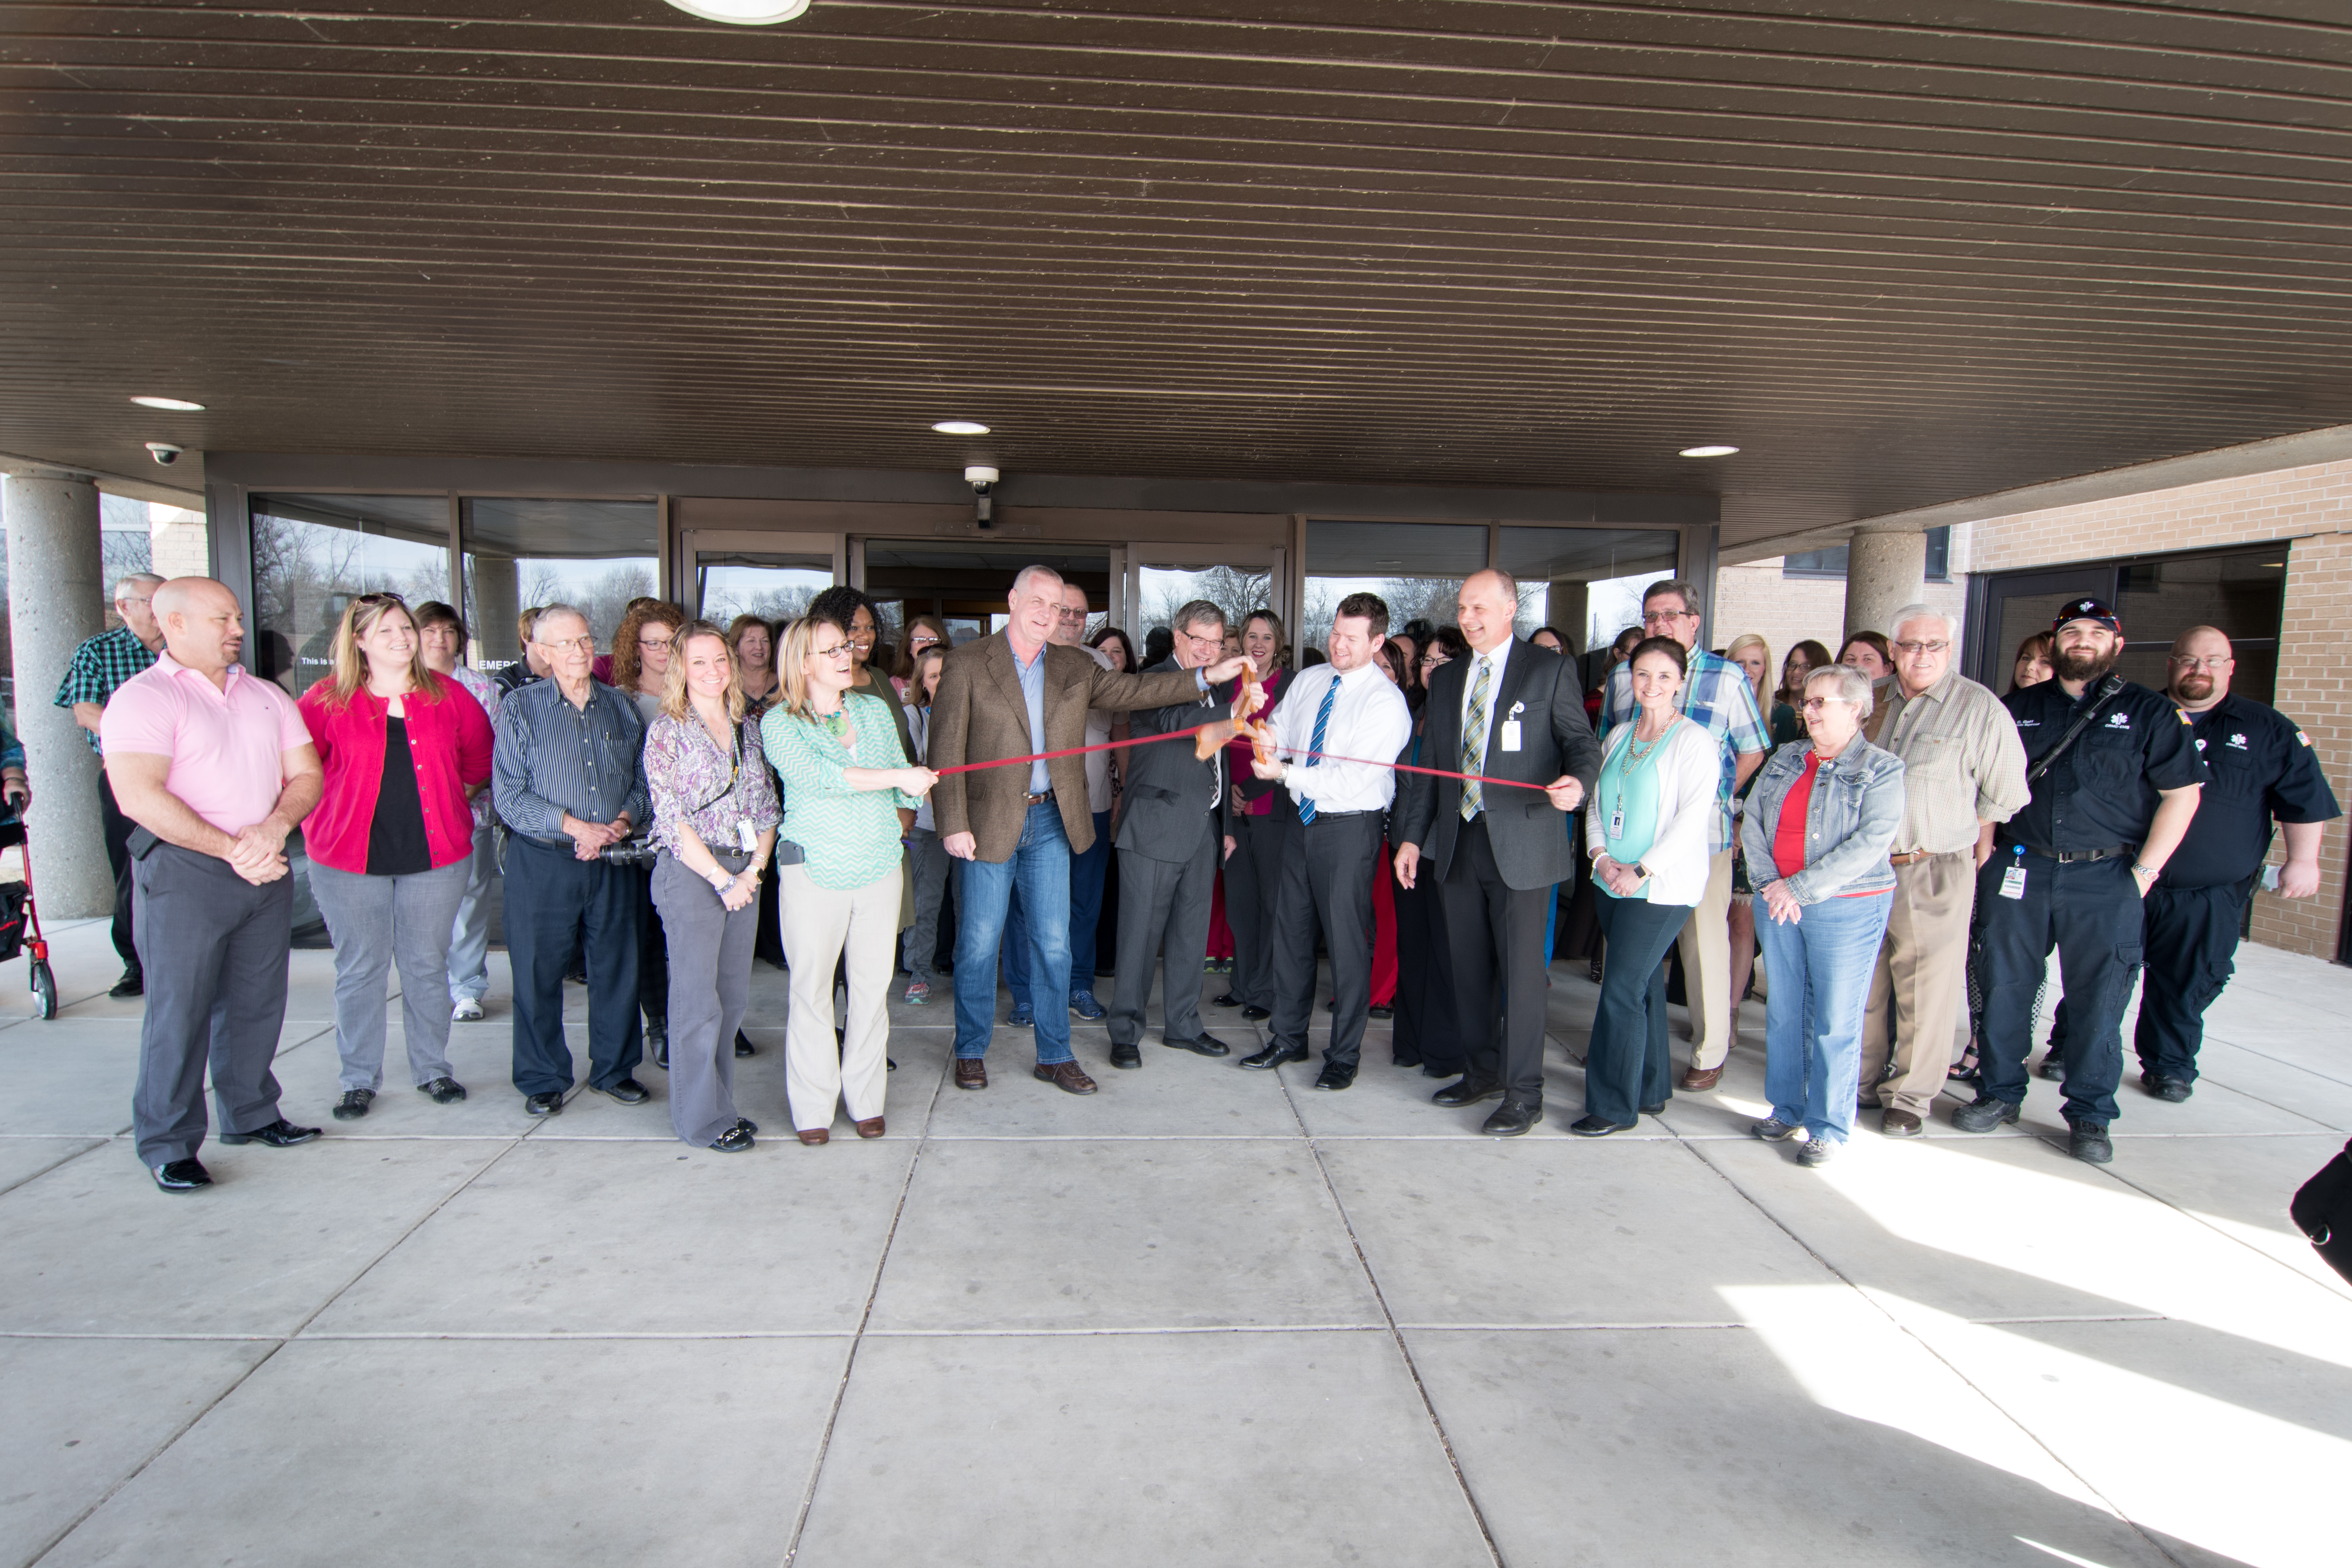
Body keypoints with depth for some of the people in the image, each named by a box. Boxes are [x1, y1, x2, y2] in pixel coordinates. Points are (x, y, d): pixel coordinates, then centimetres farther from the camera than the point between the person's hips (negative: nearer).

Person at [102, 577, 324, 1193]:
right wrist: (231, 850, -18)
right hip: (185, 871, -6)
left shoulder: (267, 697, 13)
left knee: (257, 1002, 13)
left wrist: (275, 827, -11)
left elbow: (307, 776, 9)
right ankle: (167, 1145, 10)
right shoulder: (143, 698, -6)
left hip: (267, 868, 6)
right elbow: (140, 797, -17)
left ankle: (250, 1114, 27)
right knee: (179, 1008, 0)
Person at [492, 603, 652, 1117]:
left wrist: (623, 821, -8)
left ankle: (615, 1068, 25)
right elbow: (509, 796, -6)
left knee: (618, 966, 9)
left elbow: (643, 782, 12)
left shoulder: (621, 708, 10)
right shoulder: (519, 708, 0)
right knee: (538, 972, 3)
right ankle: (544, 1080, 20)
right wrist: (575, 825, -15)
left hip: (614, 860, 3)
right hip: (542, 862, -3)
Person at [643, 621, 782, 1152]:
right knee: (698, 1002, -1)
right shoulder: (666, 730, -4)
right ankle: (702, 1119, 11)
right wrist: (722, 879, -13)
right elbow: (672, 817, -10)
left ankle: (720, 1105, 23)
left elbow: (766, 806, 11)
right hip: (691, 874, -5)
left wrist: (754, 870, -3)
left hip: (745, 873, 5)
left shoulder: (748, 728, 12)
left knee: (734, 998, 10)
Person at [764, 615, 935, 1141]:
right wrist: (898, 777, -23)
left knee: (873, 985, 7)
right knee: (812, 988, 1)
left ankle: (865, 1099, 19)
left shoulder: (874, 709, 11)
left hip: (880, 866, 4)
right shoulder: (779, 723, -3)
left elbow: (905, 786, 15)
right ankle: (812, 1106, 14)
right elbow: (817, 775, -20)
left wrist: (914, 789, -8)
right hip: (815, 871, -4)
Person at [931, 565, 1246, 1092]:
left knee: (1053, 943, 8)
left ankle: (1054, 1055, 20)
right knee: (979, 943, 6)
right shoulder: (968, 663, -4)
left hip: (1051, 820, 4)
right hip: (989, 821, -4)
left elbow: (1132, 691, 8)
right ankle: (971, 1052, 23)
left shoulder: (1075, 668, 10)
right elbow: (947, 748, -8)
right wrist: (954, 824, -14)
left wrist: (1206, 677, -1)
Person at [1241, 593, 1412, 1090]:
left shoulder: (1386, 703, -14)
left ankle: (1344, 1055, 17)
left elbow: (1352, 779, -22)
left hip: (1350, 826, -6)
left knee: (1347, 941, 1)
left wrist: (1286, 772, -24)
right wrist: (1270, 740, -13)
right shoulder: (1306, 681, 7)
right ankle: (1289, 1039, 30)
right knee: (1291, 931, 14)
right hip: (1301, 820, 6)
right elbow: (1279, 733, 11)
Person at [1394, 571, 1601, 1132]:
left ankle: (1523, 1094, 10)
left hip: (1522, 844, -5)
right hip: (1458, 844, 5)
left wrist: (1578, 779, -26)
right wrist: (1413, 835, 11)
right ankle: (1483, 1071, 28)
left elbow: (1581, 740, -4)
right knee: (1469, 969, 12)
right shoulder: (1447, 680, 14)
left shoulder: (1550, 671, -1)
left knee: (1521, 971, -2)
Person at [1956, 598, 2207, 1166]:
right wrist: (1988, 851, 5)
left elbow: (2181, 793, 1)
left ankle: (2089, 1117, 15)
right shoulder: (2017, 708, 10)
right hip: (2019, 870, 2)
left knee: (2099, 998, 2)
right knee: (2004, 986, 7)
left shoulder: (2150, 712, 3)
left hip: (2105, 879, -2)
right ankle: (1999, 1093, 20)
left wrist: (2144, 872, -5)